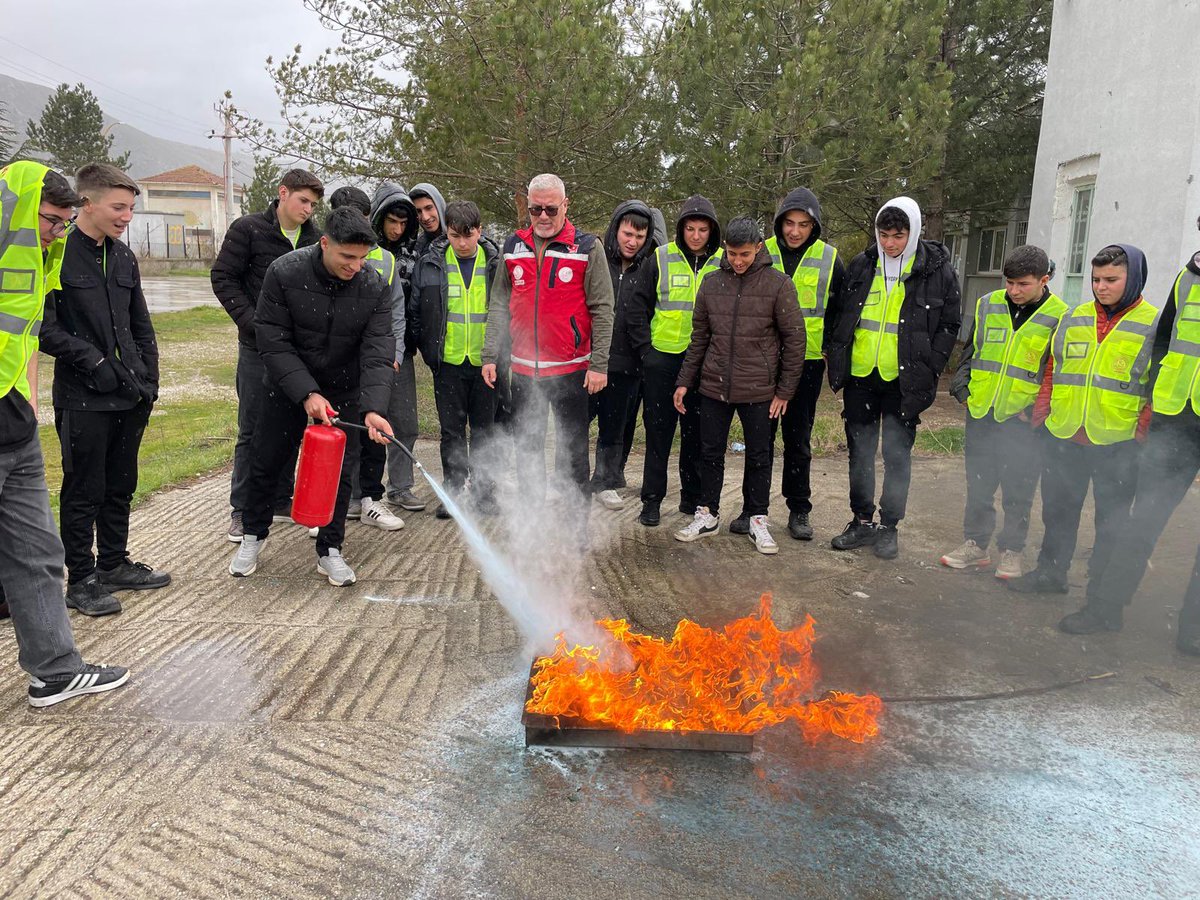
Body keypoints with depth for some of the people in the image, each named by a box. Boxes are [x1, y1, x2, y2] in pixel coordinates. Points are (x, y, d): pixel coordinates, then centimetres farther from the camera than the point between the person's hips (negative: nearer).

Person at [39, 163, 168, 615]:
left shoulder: (123, 256, 12)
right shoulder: (58, 254, -9)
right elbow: (44, 327, -13)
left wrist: (149, 378, 10)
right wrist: (90, 359, -18)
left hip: (130, 396, 7)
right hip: (84, 398, -6)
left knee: (121, 486, 16)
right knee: (83, 492, 4)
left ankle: (114, 564, 30)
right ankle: (81, 580, 16)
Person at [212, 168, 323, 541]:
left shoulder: (314, 238, 7)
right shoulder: (248, 229, -4)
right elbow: (223, 278, -5)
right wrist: (253, 323, -14)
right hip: (258, 348, -4)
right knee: (252, 431, 1)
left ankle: (281, 502, 24)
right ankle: (242, 511, 11)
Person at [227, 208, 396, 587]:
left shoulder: (375, 287, -18)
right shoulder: (284, 273, -22)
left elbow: (377, 352, -22)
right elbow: (273, 342, -19)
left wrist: (372, 408, -35)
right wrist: (307, 393, -28)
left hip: (344, 389, 1)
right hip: (288, 385, 0)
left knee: (338, 470, 3)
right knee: (264, 460, 9)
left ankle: (329, 550, 19)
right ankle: (253, 535, 33)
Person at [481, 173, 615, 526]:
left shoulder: (587, 248, -4)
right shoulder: (513, 246, 7)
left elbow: (602, 310, -7)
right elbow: (498, 306, 11)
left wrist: (599, 364, -12)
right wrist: (490, 355, 5)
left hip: (571, 370, -4)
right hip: (523, 368, 4)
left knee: (573, 450, 6)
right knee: (527, 447, 12)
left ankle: (576, 520, 19)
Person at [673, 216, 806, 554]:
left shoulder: (778, 284, -7)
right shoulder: (711, 283, 3)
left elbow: (795, 339, -4)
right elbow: (699, 338, 10)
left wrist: (785, 390, -4)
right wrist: (685, 381, 8)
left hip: (759, 390, -3)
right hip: (714, 386, 3)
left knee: (759, 456, 9)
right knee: (710, 452, 11)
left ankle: (757, 519, 22)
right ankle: (708, 514, 25)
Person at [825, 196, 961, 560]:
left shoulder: (936, 270, -3)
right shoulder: (861, 265, 5)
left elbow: (950, 324, 2)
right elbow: (840, 315, 13)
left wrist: (927, 369, -7)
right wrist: (837, 359, 5)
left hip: (904, 381, -3)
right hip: (860, 376, 3)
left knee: (897, 455, 6)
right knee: (860, 451, 10)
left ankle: (889, 526, 19)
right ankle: (862, 521, 23)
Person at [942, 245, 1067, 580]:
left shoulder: (1059, 317, -4)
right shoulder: (988, 305, 6)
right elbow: (969, 351, 15)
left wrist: (1038, 409, -7)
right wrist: (962, 389, 5)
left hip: (1022, 418, -3)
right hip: (981, 413, 4)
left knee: (1018, 488, 5)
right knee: (978, 483, 11)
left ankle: (1011, 551, 18)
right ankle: (975, 543, 22)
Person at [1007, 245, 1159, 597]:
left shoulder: (1155, 324, -2)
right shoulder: (1073, 319, 10)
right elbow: (1052, 371, 14)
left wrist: (1143, 430, -11)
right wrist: (1041, 412, 6)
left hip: (1118, 443, -4)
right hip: (1062, 437, 4)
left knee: (1112, 520, 8)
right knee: (1058, 510, 15)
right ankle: (1050, 573, 29)